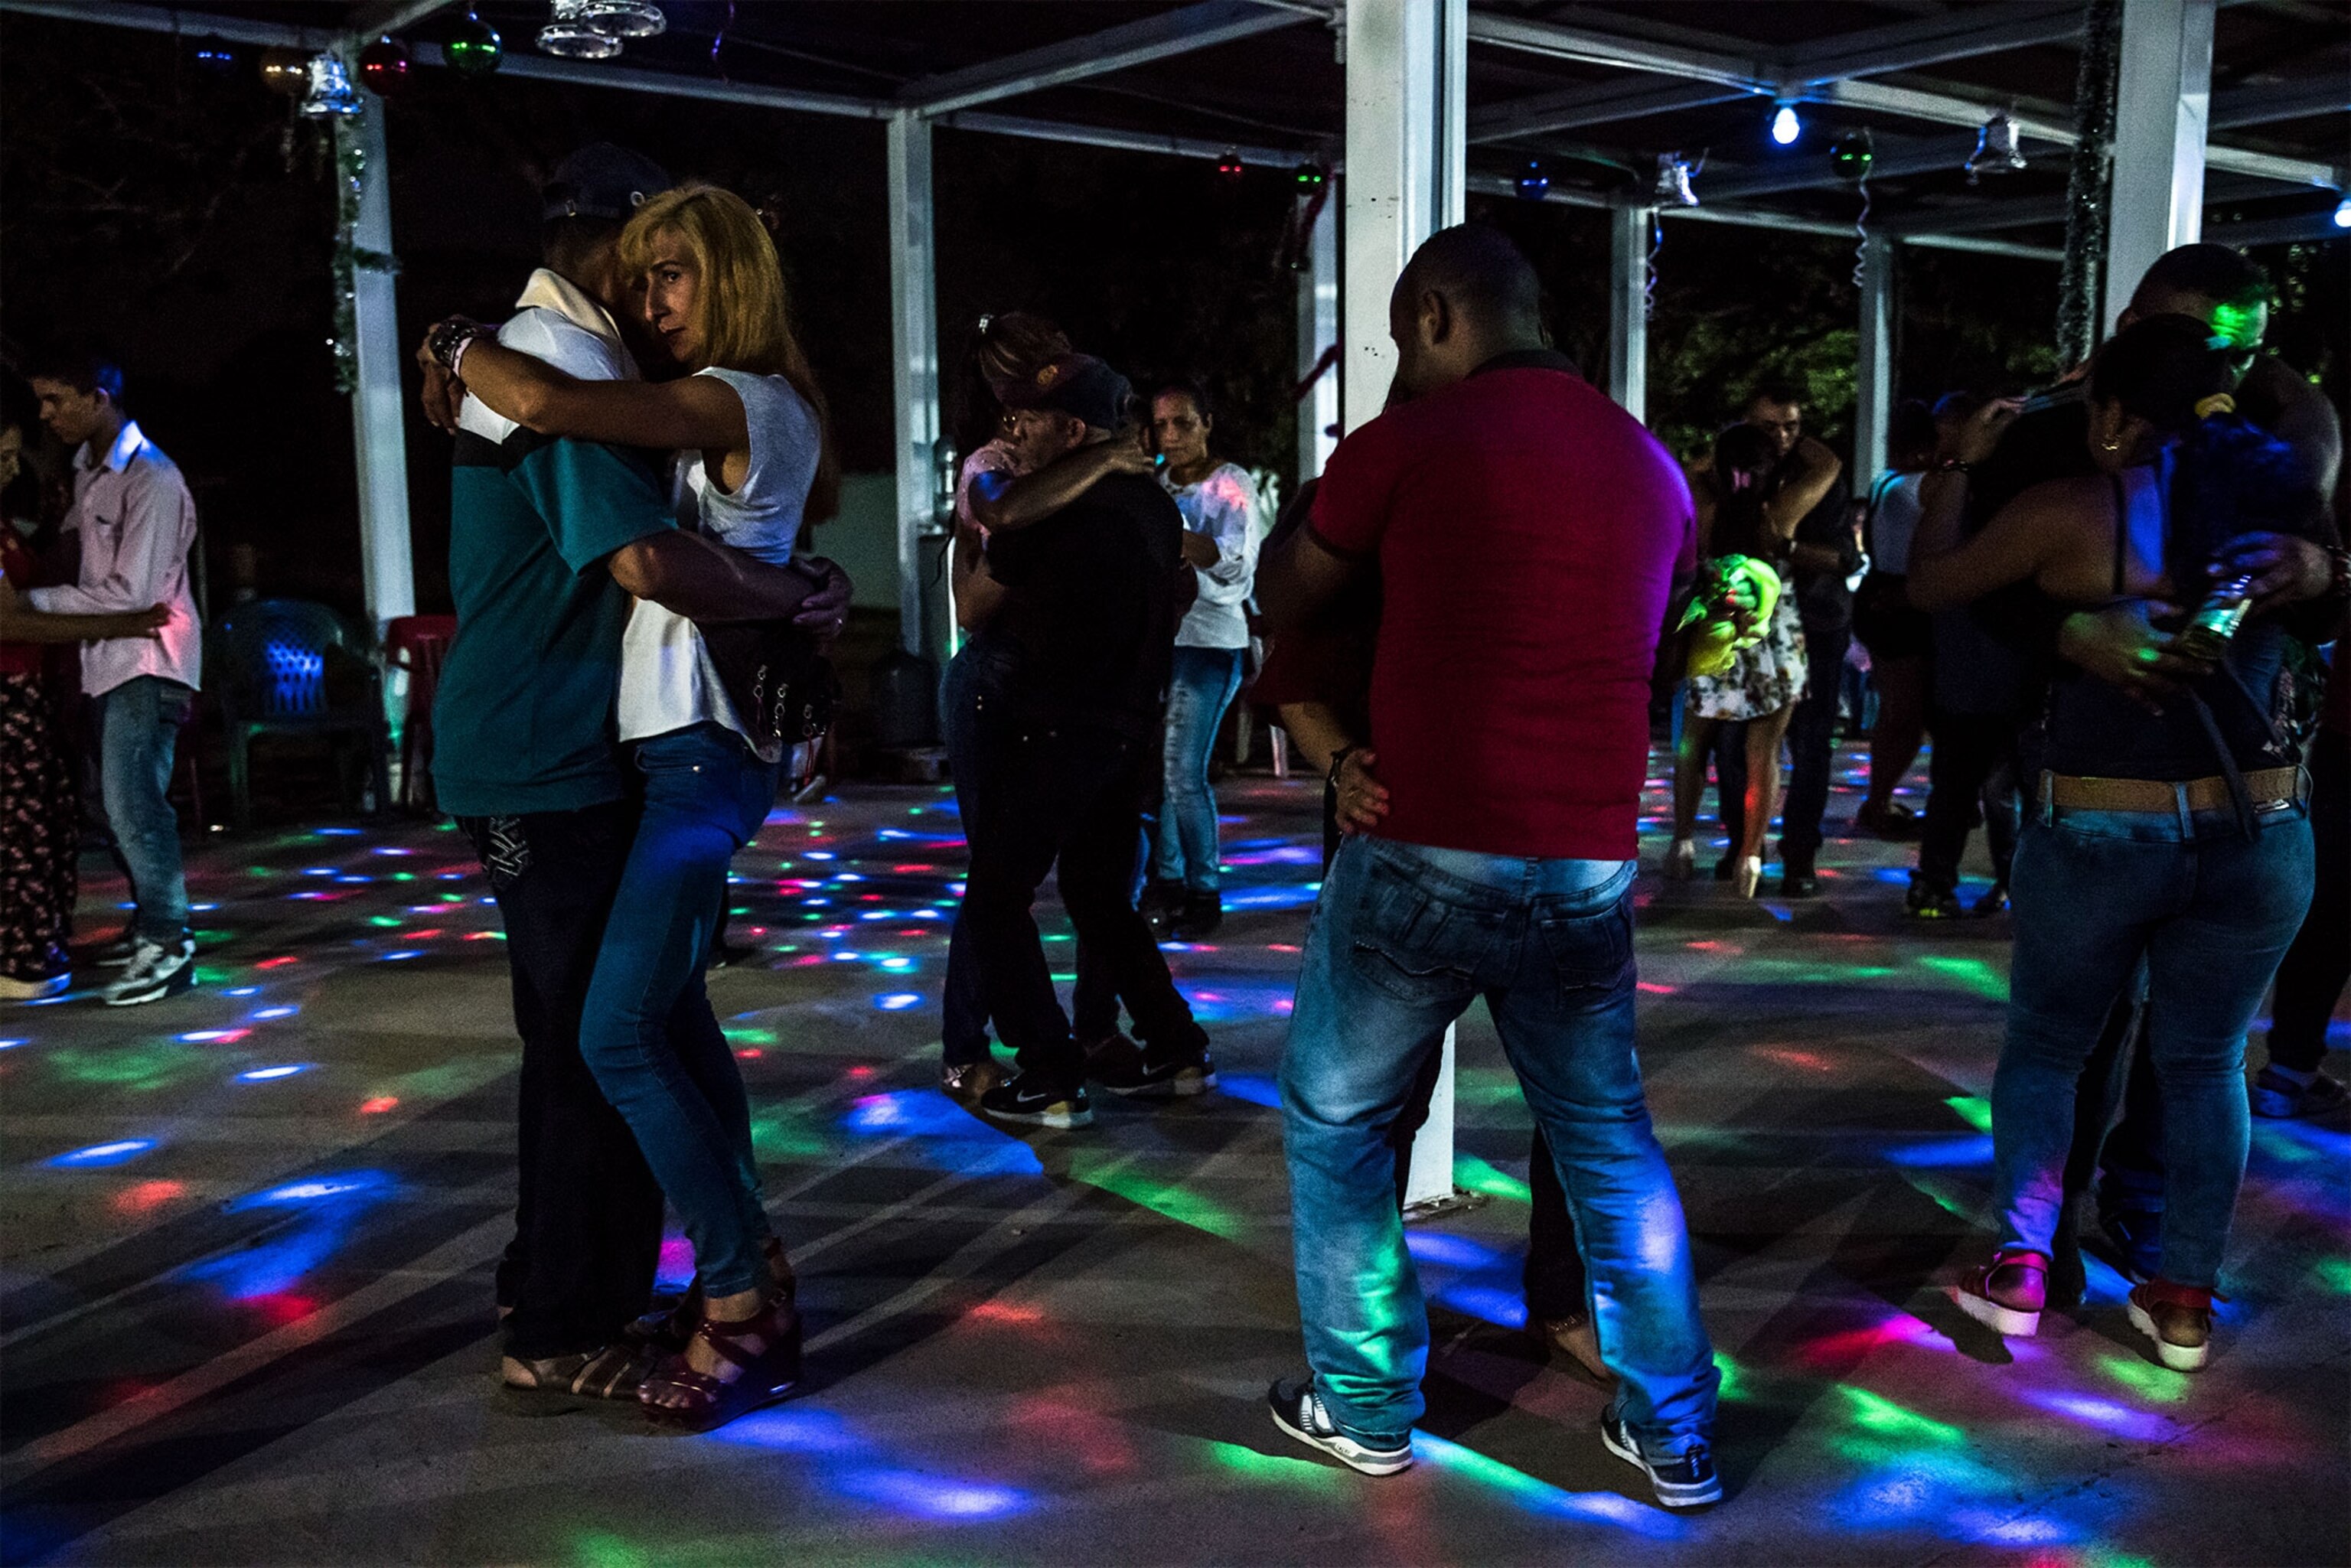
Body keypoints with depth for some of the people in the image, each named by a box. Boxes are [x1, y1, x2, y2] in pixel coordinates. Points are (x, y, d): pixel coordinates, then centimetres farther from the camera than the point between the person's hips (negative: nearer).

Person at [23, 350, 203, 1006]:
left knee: (133, 802, -14)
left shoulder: (151, 481, -15)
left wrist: (32, 600, -15)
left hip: (147, 662, -9)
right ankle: (151, 927, 23)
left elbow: (130, 593, -19)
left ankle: (169, 946, -11)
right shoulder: (86, 470, 14)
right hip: (109, 657, 9)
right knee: (124, 801, 13)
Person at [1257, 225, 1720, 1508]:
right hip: (1589, 865, 5)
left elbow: (1284, 608, 7)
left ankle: (1365, 1406, 23)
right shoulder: (1651, 466, 10)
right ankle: (1673, 1431, 25)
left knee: (1337, 1119, 14)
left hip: (1426, 850, -4)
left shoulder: (1408, 443, -5)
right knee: (1608, 1139, 18)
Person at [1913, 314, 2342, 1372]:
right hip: (2260, 831, 3)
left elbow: (1929, 585, 0)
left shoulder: (2073, 510, -10)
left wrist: (1962, 466, 12)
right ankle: (2186, 1301, 20)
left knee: (2044, 1046, 15)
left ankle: (2018, 1271, 15)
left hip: (2097, 831, -3)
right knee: (2204, 1062, 16)